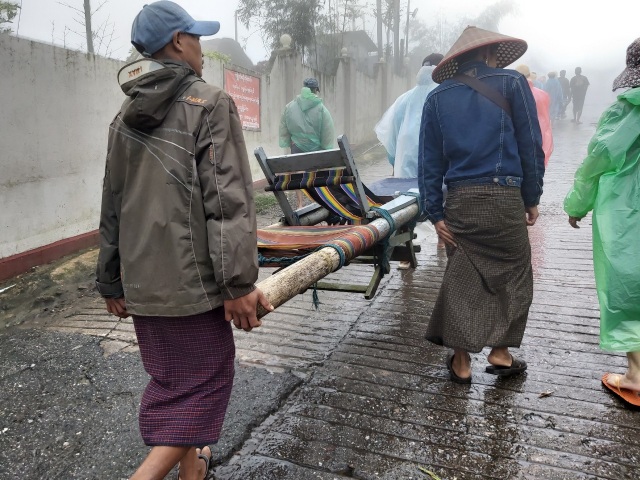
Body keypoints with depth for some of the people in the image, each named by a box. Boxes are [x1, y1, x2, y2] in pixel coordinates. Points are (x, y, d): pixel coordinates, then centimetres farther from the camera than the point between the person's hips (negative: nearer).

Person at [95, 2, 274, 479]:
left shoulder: (126, 116, 13)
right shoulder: (211, 103, -8)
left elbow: (112, 206, 15)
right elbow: (229, 201, -17)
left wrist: (111, 281, 22)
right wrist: (239, 282, -15)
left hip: (141, 284, 8)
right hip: (191, 282, -7)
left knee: (171, 379, 21)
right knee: (201, 385, 6)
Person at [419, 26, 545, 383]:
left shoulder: (437, 98, 10)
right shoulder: (511, 83, 3)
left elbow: (429, 160, 6)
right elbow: (531, 146, 0)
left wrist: (434, 213, 8)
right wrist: (532, 198, 9)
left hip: (459, 200, 3)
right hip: (503, 197, -3)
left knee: (462, 278, 11)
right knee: (513, 275, 14)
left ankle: (461, 362, 17)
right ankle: (500, 352, 18)